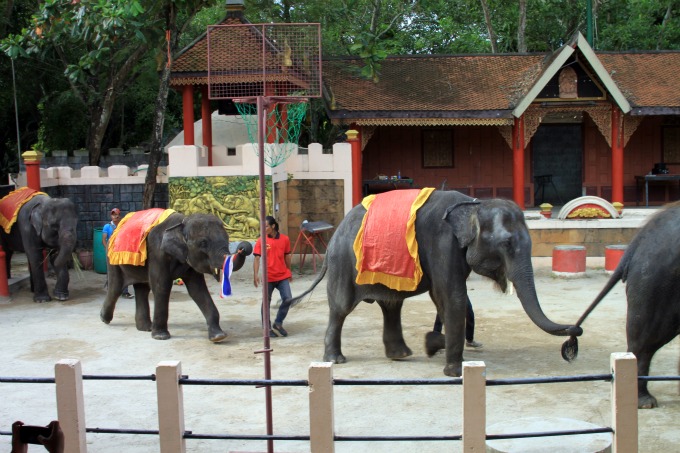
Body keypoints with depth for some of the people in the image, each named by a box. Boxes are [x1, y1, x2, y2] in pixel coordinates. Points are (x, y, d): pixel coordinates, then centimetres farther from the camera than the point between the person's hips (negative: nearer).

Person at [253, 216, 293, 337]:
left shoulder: (284, 239, 0)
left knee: (287, 299, -5)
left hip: (283, 276, 2)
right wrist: (255, 274, -18)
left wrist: (289, 272, 19)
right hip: (268, 277, -2)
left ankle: (278, 324, 14)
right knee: (266, 302, 6)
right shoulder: (261, 241, -6)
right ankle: (267, 328, 19)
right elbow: (256, 258, -9)